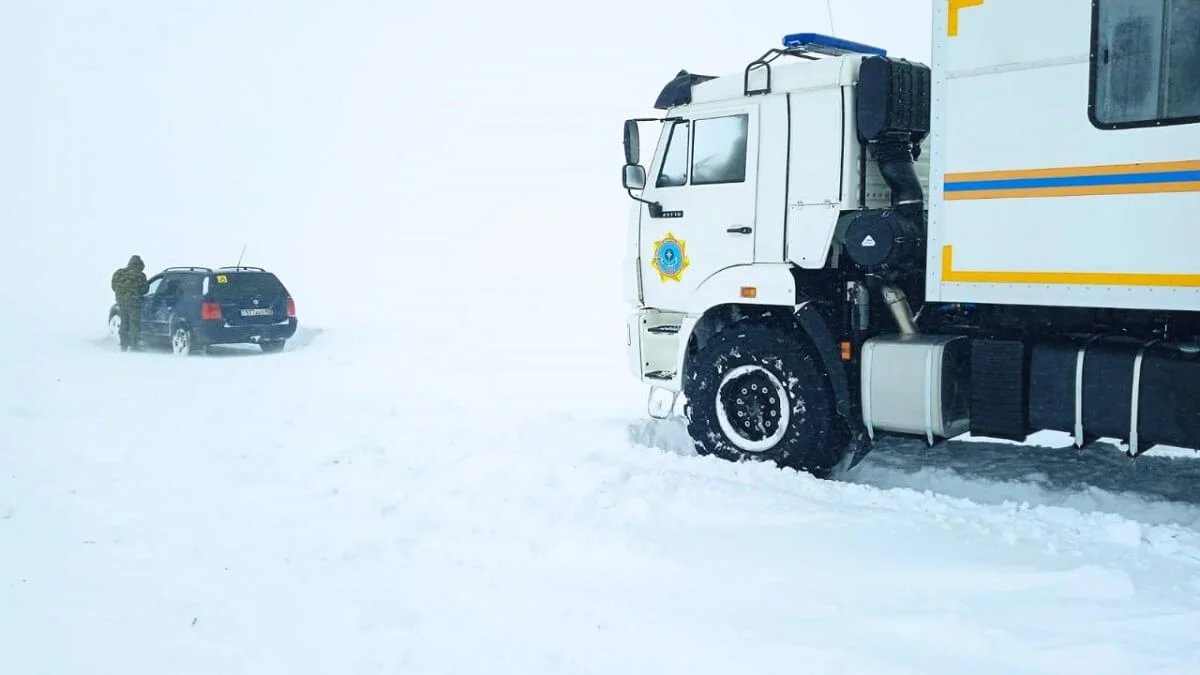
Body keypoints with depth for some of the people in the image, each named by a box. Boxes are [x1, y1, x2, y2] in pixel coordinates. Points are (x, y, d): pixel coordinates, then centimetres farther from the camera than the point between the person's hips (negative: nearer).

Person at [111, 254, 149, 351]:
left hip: (121, 302, 6)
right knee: (135, 325, 1)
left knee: (124, 324, 15)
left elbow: (114, 287, 10)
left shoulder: (118, 273, 6)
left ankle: (124, 346, 18)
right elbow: (144, 289, -8)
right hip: (134, 302, -6)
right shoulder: (139, 275, -12)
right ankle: (133, 345, -2)